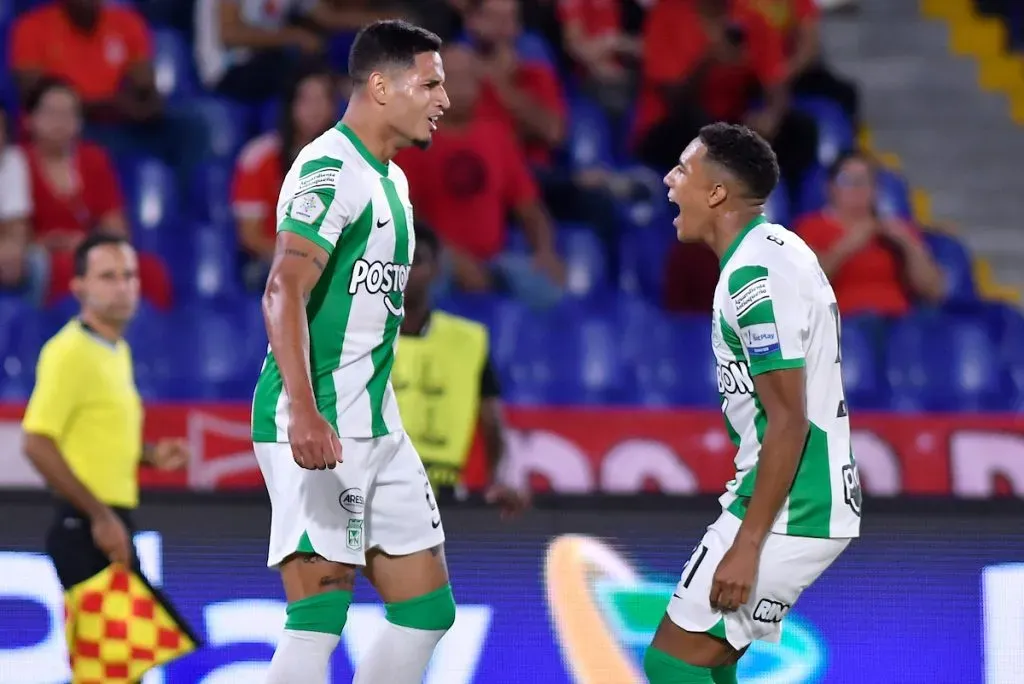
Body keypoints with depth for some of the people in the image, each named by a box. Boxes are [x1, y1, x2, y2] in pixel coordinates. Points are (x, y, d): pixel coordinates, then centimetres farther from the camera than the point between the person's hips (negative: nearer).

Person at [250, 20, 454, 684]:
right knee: (319, 617, -14)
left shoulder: (392, 179, 18)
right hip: (318, 428, -10)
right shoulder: (331, 168, -13)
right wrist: (304, 412, -36)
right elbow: (285, 291, -24)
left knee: (428, 610, 9)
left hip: (376, 425, 10)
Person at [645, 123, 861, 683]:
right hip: (814, 501, 10)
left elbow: (789, 421, -22)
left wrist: (747, 545, -22)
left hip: (786, 515, -10)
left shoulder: (754, 275, -19)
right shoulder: (776, 249, 11)